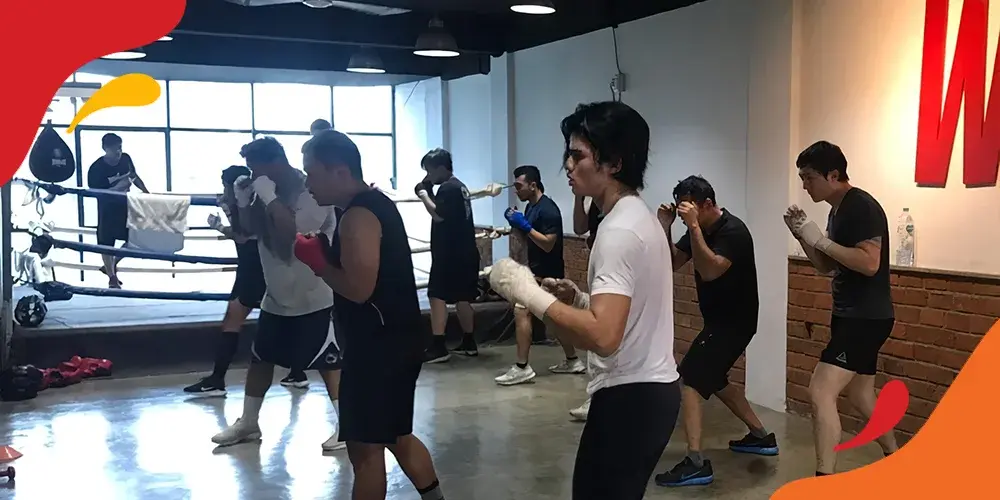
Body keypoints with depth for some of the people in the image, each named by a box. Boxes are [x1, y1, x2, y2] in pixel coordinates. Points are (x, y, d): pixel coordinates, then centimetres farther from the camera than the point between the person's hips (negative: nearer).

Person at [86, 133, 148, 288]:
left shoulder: (125, 158, -6)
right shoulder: (96, 168, -21)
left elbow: (134, 176, 12)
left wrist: (146, 192, 7)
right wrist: (117, 188, -33)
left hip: (126, 206, 5)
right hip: (108, 209, -5)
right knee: (107, 244, 2)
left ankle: (111, 266, 25)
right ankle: (112, 277, 16)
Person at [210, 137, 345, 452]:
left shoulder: (312, 193, -19)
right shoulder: (267, 191, 5)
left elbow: (292, 231, -31)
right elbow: (250, 229, 14)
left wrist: (269, 196, -26)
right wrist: (243, 199, -2)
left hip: (314, 298, -8)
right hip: (276, 296, 8)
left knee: (328, 362, -4)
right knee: (260, 358, 15)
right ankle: (248, 424, 28)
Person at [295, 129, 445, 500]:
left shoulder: (358, 216, -19)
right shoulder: (376, 203, 13)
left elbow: (358, 288, -26)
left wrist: (316, 260, -12)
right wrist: (326, 253, 8)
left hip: (379, 345, -10)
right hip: (395, 340, 10)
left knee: (365, 446, 0)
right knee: (396, 435, 21)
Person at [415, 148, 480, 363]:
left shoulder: (447, 188, -14)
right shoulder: (459, 186, 17)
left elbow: (438, 215, -22)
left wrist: (424, 195, -10)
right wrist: (428, 194, 7)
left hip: (449, 253, -10)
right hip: (465, 252, 10)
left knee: (437, 297, -9)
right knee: (462, 297, 14)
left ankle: (438, 347, -12)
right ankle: (468, 343, 19)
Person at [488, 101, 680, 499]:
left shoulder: (619, 230, -21)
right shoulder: (638, 217, 12)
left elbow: (603, 336, -31)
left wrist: (530, 294, -23)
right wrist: (578, 299, 7)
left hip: (630, 396, -10)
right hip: (650, 388, 10)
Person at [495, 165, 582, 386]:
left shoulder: (548, 209, -19)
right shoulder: (531, 207, 11)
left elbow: (548, 244, -24)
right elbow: (528, 239, 18)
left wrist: (524, 225, -23)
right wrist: (516, 224, 1)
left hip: (546, 274, -10)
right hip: (539, 272, 10)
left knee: (521, 312, -12)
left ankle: (522, 368, -10)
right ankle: (573, 361, 24)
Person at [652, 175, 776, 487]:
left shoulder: (733, 232, -21)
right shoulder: (699, 231, 4)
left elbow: (709, 271, -34)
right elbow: (672, 264, 3)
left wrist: (694, 227, -36)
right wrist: (665, 227, -10)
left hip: (734, 321, -10)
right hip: (720, 320, 10)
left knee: (689, 380, -16)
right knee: (713, 380, 22)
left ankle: (695, 464, -18)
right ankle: (762, 437, 35)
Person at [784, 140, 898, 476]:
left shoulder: (862, 207, -16)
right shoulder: (837, 210, 12)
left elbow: (869, 263, -26)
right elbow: (827, 267, 16)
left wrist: (821, 239, -23)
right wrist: (804, 237, 1)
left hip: (867, 318, -10)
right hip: (850, 316, 10)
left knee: (821, 392, -19)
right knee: (861, 397, 22)